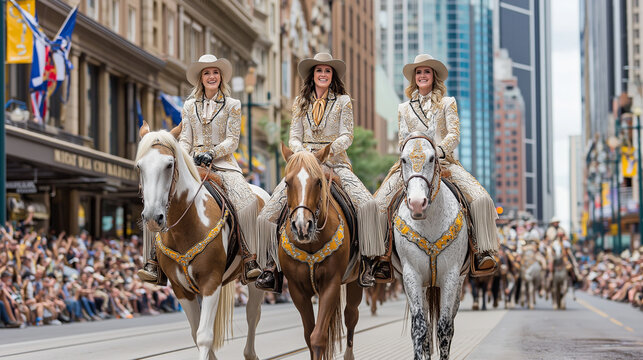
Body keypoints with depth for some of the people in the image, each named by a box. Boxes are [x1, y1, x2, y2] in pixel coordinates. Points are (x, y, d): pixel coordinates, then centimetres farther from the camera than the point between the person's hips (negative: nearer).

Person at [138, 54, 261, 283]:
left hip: (223, 163, -2)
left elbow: (232, 140, 1)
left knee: (246, 200, -29)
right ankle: (155, 258, -21)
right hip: (194, 163, 2)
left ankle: (248, 258, -22)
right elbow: (185, 139, 12)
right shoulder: (189, 106, 16)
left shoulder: (232, 105, 8)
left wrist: (212, 153, -16)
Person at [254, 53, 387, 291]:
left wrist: (328, 150, -19)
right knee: (269, 213, -15)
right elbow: (294, 137, 10)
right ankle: (270, 265, -6)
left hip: (335, 161, -2)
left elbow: (346, 136, 0)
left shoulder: (343, 101, 7)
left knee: (367, 204, -28)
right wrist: (302, 151, -12)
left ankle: (365, 262, -19)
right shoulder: (301, 102, 15)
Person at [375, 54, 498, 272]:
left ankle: (483, 252, -19)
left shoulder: (447, 103, 14)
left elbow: (454, 135, 1)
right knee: (378, 204, -19)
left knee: (481, 200, -24)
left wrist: (437, 151, -18)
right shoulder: (404, 109, 20)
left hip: (444, 162, -2)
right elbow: (403, 140, 14)